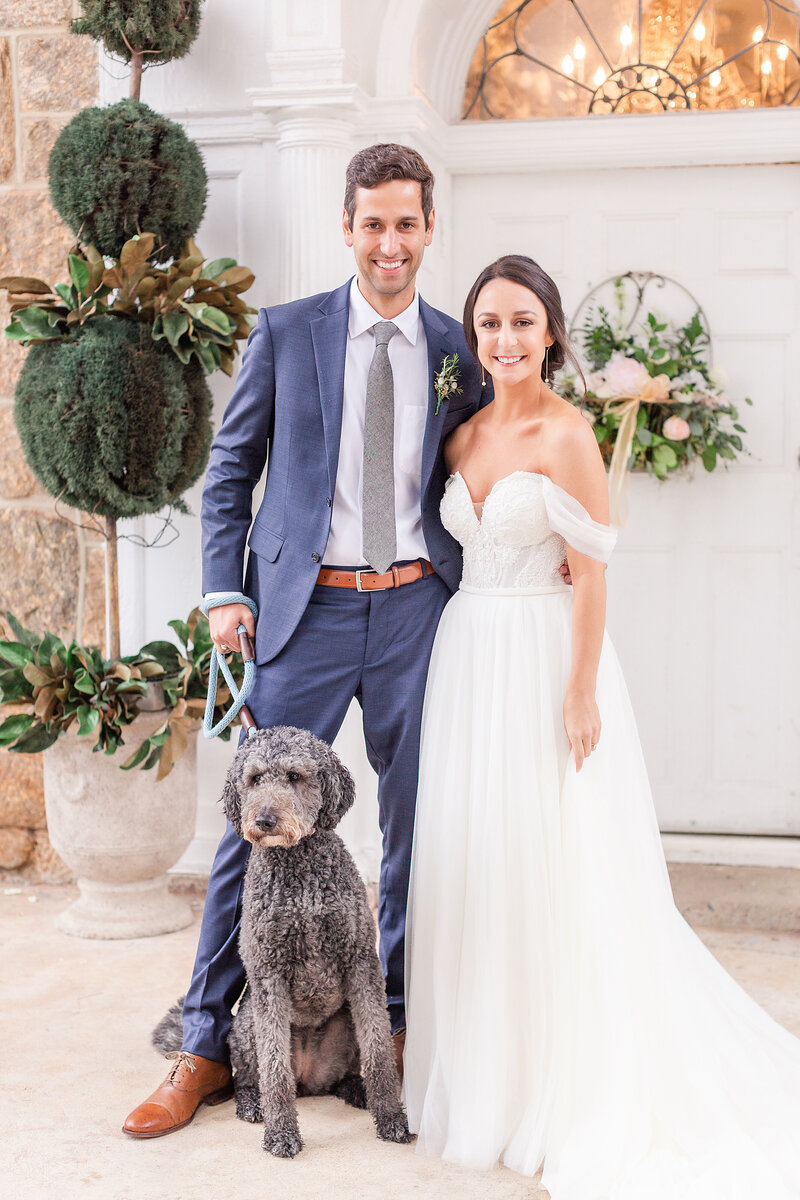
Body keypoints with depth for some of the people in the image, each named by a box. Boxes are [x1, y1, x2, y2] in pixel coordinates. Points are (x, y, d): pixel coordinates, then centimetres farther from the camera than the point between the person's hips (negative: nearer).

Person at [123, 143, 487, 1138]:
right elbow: (230, 468, 6)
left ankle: (399, 1026, 29)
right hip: (305, 609, -1)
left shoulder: (458, 349, 7)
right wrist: (224, 591, -3)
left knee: (417, 828, 10)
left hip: (415, 609, 2)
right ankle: (206, 1048, 15)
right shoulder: (285, 333, 3)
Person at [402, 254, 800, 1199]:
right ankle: (486, 1075, 27)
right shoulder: (462, 437, 10)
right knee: (472, 864, 10)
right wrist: (459, 653, 11)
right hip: (468, 659, 7)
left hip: (544, 658, -6)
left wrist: (579, 693, -15)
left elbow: (590, 574, -12)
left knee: (554, 869, -1)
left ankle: (573, 1092, 16)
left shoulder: (566, 436, -10)